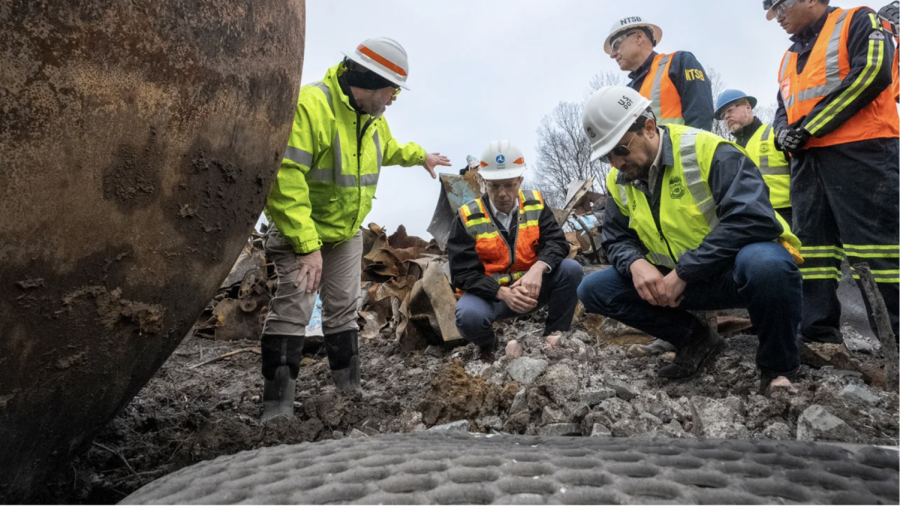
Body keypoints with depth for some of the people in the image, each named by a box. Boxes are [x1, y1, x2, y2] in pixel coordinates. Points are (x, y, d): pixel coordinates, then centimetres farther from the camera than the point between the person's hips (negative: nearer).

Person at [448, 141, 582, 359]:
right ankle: (490, 346, 2)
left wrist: (537, 269, -33)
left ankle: (554, 335, -3)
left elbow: (556, 242, -10)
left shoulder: (535, 204, -2)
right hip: (490, 293, -3)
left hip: (532, 286, 3)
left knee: (571, 270, -21)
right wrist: (503, 293, -32)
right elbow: (464, 274, -15)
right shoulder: (468, 218, -11)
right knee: (469, 317, -35)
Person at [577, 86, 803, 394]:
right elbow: (617, 241, 8)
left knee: (764, 262, -41)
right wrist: (635, 264, -17)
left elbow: (755, 219, -30)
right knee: (594, 290, -8)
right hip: (679, 283, 6)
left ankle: (778, 368, -12)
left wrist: (683, 272, -29)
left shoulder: (707, 151, -19)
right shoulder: (620, 181, 1)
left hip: (736, 271, -5)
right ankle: (695, 339, 6)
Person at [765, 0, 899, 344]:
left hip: (859, 151, -8)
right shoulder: (790, 57, 26)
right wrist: (785, 133, 1)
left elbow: (871, 73, -12)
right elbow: (783, 109, 26)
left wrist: (809, 127, -12)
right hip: (807, 160, 8)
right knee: (813, 247, 5)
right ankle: (819, 336, 10)